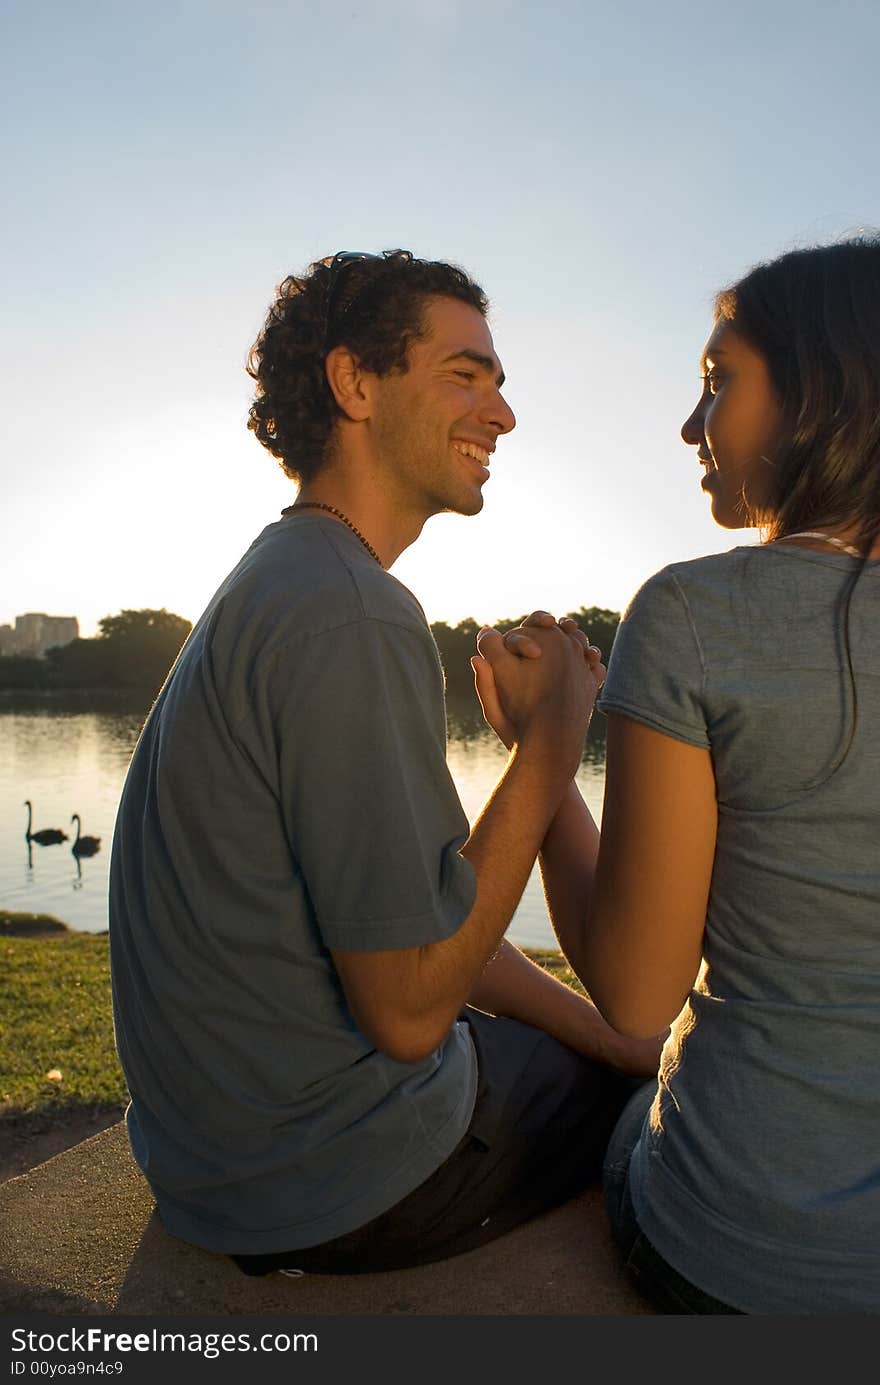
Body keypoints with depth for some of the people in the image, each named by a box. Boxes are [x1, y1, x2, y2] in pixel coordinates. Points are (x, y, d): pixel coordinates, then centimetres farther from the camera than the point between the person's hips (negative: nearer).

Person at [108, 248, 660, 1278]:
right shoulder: (353, 622, -28)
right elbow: (409, 1009, -24)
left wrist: (609, 1033, 7)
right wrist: (553, 740, -18)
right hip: (327, 1180, -8)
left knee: (626, 1055, 25)